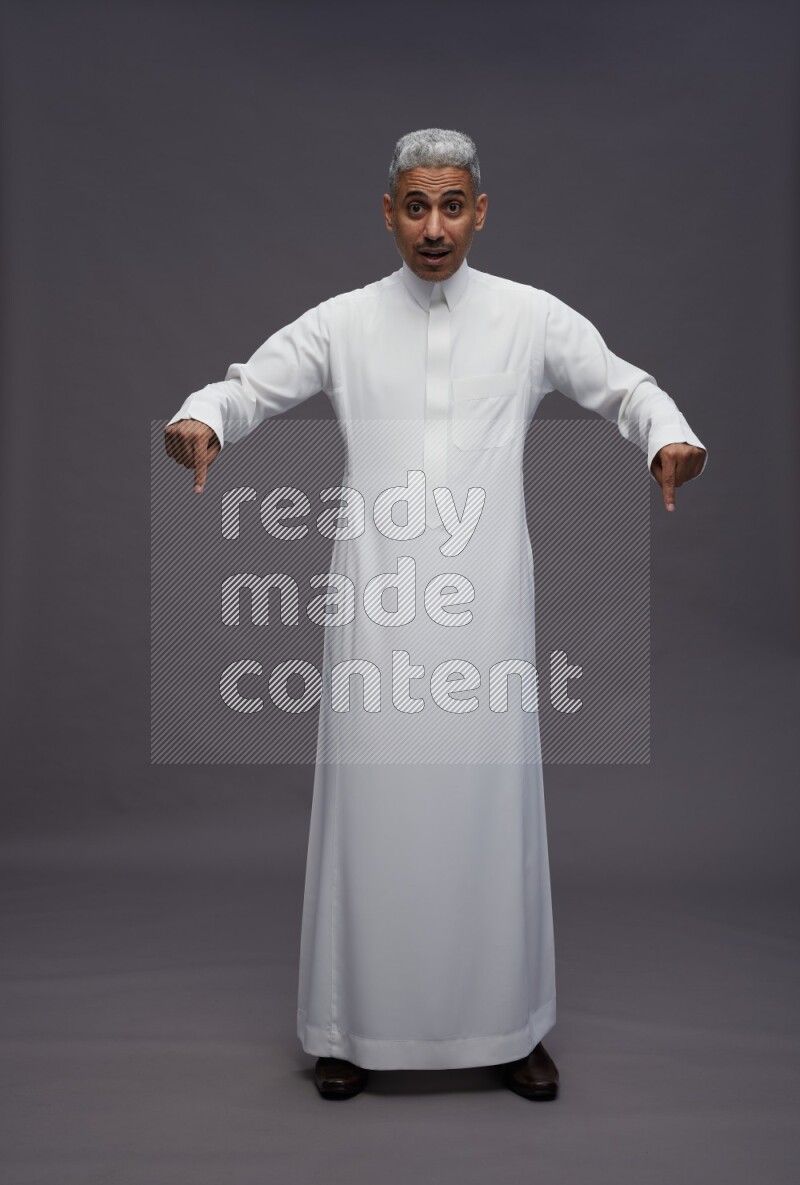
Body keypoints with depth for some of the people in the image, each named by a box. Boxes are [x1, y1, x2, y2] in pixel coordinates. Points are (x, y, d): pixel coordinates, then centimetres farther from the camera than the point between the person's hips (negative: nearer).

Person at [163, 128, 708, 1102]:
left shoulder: (531, 317, 6)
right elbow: (246, 387, 7)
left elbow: (625, 388, 11)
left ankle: (506, 1023, 22)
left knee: (491, 798, 5)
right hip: (377, 601, 0)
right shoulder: (341, 322, 6)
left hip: (486, 602, 0)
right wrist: (199, 419, -16)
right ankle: (356, 1023, 21)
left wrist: (668, 437, -12)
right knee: (372, 800, 3)